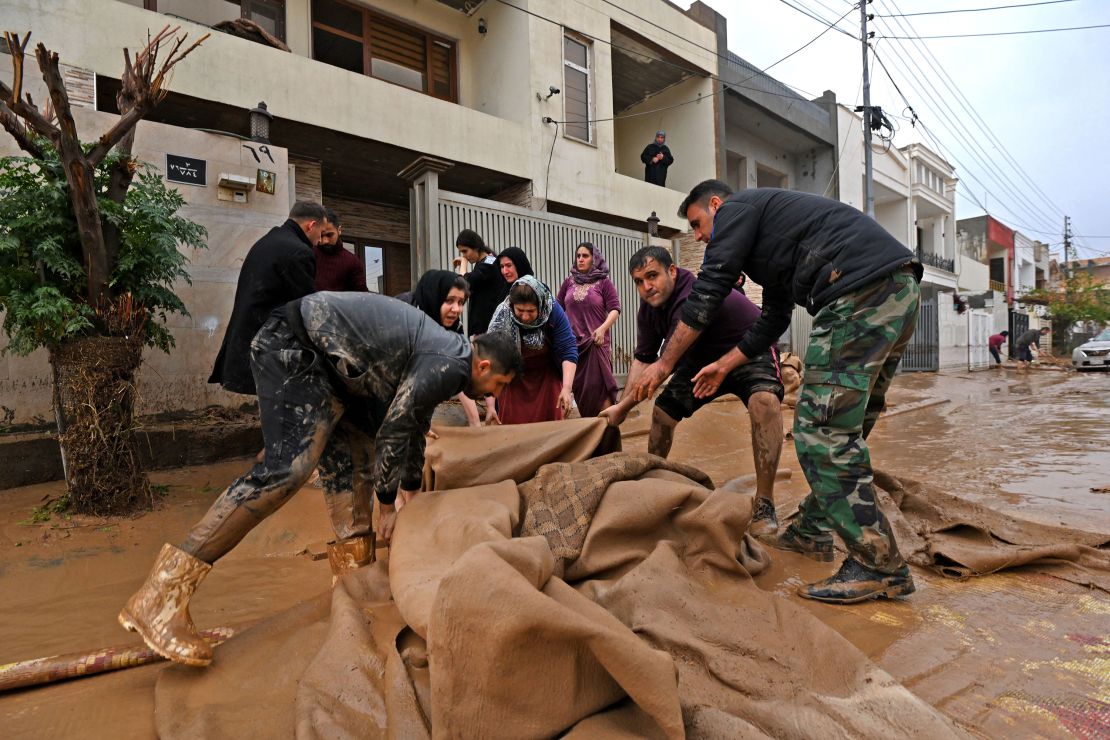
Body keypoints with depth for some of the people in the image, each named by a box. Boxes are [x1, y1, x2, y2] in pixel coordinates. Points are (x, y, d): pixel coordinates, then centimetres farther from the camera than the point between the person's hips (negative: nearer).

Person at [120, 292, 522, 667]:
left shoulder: (440, 356, 16)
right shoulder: (451, 364, -15)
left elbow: (414, 426, 27)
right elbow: (393, 432, -16)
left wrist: (409, 492, 36)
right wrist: (388, 505, -2)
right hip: (294, 346, -11)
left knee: (355, 459, 9)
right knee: (289, 466, -21)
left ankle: (354, 573, 16)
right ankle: (160, 597, -17)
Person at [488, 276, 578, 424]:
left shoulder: (553, 311, -22)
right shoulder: (501, 317, -24)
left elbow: (568, 351, -21)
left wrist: (567, 388, -32)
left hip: (547, 378, 1)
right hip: (514, 380, 0)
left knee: (552, 423, 4)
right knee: (513, 423, 1)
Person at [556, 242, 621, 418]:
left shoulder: (603, 282, 2)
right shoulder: (569, 282, 12)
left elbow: (615, 309, -4)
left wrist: (603, 328, -18)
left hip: (596, 342, -4)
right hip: (573, 342, 4)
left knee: (598, 384, -9)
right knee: (579, 385, 6)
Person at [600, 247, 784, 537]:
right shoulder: (648, 308, -11)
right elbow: (643, 359, -3)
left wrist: (623, 408, -26)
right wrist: (620, 405, -12)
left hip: (748, 351, -7)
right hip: (704, 357, 8)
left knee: (764, 400, -36)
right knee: (663, 409, 3)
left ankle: (764, 503, -26)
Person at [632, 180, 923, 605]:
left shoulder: (737, 209, 6)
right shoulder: (765, 241, 33)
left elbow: (707, 294, 0)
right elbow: (773, 321, 34)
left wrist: (664, 363, 6)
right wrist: (724, 366, 35)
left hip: (862, 289, -11)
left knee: (822, 431, -10)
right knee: (843, 427, 14)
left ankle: (879, 567, -4)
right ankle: (813, 531, 24)